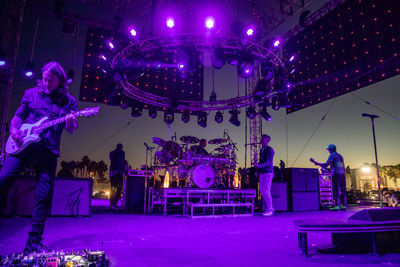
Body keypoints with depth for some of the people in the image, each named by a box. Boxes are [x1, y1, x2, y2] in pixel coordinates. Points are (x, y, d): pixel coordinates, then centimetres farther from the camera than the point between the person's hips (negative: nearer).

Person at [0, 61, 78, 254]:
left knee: (44, 196, -3)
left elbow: (71, 130, 5)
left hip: (48, 151, -1)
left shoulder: (69, 101, 9)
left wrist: (71, 122, -18)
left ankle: (33, 243, 7)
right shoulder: (31, 93, 13)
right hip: (23, 144, 1)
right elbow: (18, 116, 17)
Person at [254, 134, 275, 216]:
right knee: (262, 191, 8)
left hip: (268, 172, -8)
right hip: (262, 172, 8)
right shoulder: (261, 150, 16)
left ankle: (269, 210, -2)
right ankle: (269, 208, 17)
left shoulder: (270, 150, -9)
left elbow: (268, 162, -19)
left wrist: (259, 166, -32)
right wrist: (257, 170, 16)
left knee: (266, 191, -9)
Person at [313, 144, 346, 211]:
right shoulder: (340, 156, 21)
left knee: (336, 190, -8)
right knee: (342, 190, 8)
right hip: (343, 173, 8)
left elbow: (326, 164, -13)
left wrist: (317, 163, -2)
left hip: (336, 174, -8)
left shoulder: (332, 155, -4)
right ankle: (343, 205, 9)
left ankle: (337, 206, -11)